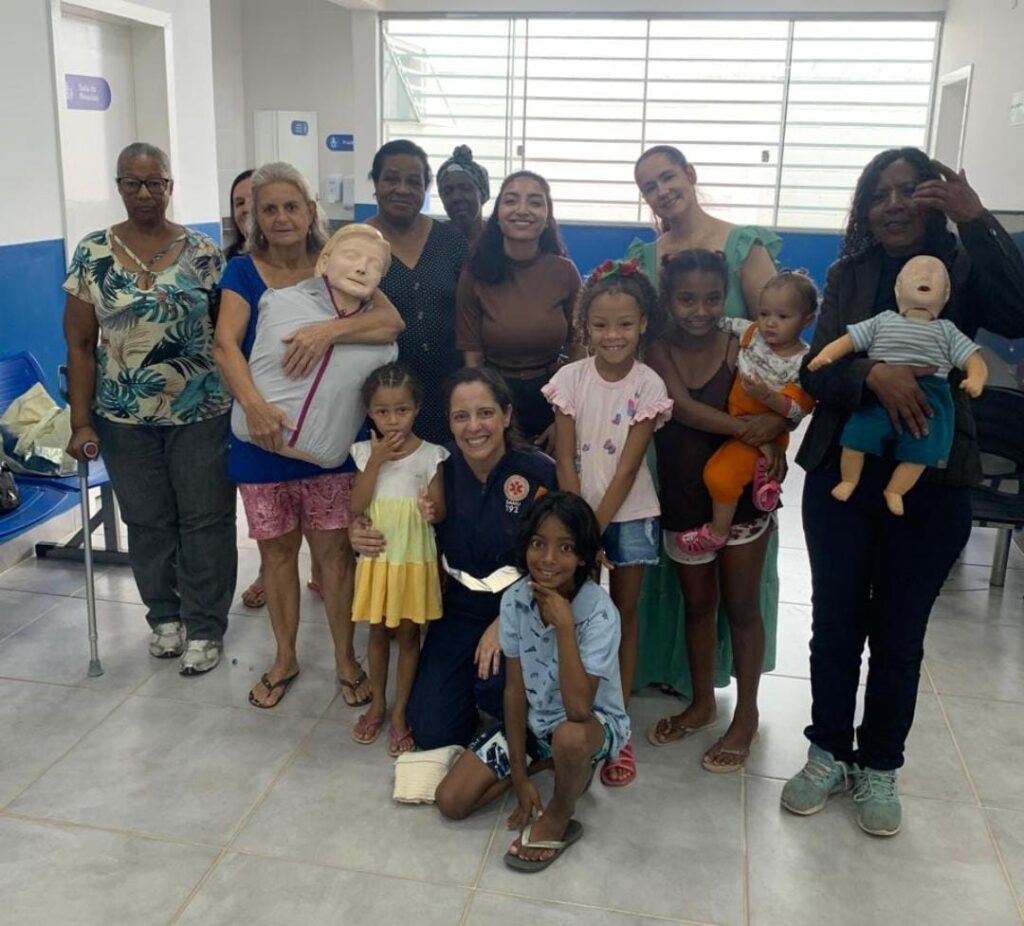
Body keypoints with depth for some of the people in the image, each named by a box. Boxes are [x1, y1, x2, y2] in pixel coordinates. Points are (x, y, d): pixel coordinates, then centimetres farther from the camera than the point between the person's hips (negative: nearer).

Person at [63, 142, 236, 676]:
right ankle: (164, 615, 32)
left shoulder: (202, 252, -2)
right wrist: (81, 422, -3)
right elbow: (79, 344, 1)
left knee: (206, 520, 5)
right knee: (147, 522, 13)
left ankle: (204, 627, 19)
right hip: (125, 418, 1)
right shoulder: (92, 253, 0)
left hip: (201, 413, -1)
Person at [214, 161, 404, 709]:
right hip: (263, 439, 1)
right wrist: (253, 403, -33)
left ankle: (346, 659, 23)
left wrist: (329, 330, -31)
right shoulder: (244, 272, -1)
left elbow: (391, 323, -15)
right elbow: (226, 343, -16)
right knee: (277, 551, 12)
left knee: (334, 550, 5)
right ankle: (284, 659, 31)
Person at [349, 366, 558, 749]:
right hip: (460, 609, 3)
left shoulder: (540, 472, -15)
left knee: (495, 685, -30)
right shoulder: (442, 471, -6)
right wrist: (362, 539, -15)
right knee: (431, 730, -5)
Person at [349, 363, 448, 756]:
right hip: (376, 558, 2)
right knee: (378, 633, 15)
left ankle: (400, 712, 24)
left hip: (415, 560, -2)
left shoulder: (430, 455, -8)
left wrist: (430, 510, -29)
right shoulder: (365, 452, -3)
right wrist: (376, 461, -18)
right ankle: (377, 704, 33)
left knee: (408, 634, 10)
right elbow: (356, 507, -11)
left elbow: (440, 511, -4)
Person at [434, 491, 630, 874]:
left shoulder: (598, 611, -28)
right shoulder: (515, 600, -15)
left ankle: (559, 816, -6)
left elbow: (578, 709, -36)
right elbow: (514, 690, -7)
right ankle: (553, 763, 12)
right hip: (531, 720, 5)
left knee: (569, 736, -41)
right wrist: (519, 776, -7)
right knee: (451, 801, -6)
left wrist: (563, 624, -39)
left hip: (593, 722, -4)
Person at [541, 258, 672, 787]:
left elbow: (628, 468, -13)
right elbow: (565, 462, -9)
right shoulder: (570, 380, -8)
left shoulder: (648, 386, -10)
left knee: (624, 613, 10)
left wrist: (596, 528, -16)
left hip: (628, 515, 0)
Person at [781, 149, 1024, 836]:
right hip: (841, 473, 2)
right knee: (835, 622, 9)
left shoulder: (964, 270, 0)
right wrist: (873, 374, -25)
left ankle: (880, 766, 28)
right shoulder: (848, 275, 5)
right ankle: (829, 753, 29)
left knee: (900, 632, 9)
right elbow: (817, 372, -5)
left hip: (931, 484, -1)